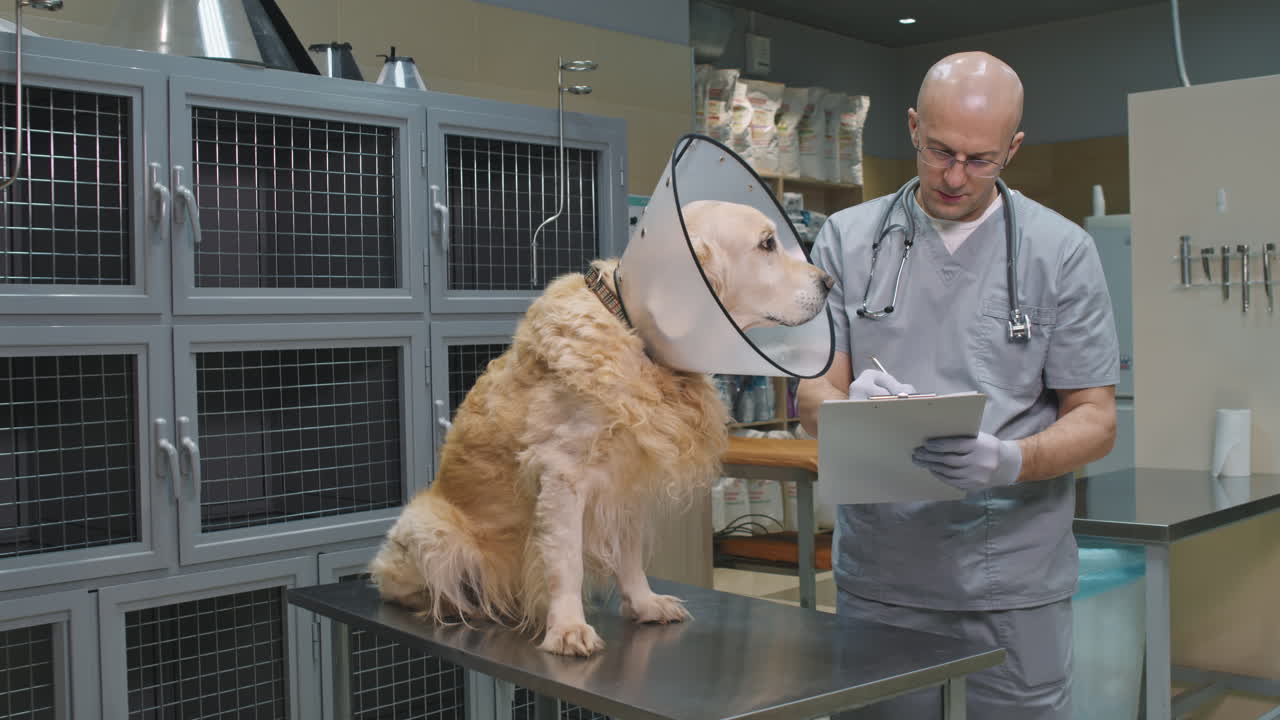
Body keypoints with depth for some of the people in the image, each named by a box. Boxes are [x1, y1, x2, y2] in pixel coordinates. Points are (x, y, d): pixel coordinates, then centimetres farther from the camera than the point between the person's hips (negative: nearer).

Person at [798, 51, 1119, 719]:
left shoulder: (1061, 251, 1)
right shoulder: (847, 239, 4)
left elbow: (1095, 420, -1)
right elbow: (813, 396, 2)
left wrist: (1010, 461, -22)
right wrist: (850, 409, -22)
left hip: (1014, 582, -1)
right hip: (878, 576, 1)